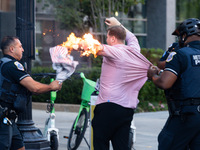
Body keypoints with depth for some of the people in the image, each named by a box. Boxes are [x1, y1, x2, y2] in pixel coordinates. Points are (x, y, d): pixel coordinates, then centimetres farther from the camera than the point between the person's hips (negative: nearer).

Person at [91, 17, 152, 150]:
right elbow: (132, 37, 37)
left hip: (109, 106, -7)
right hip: (128, 109, 7)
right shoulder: (134, 50, 13)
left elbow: (97, 48, -30)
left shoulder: (115, 51, -8)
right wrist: (118, 25, 45)